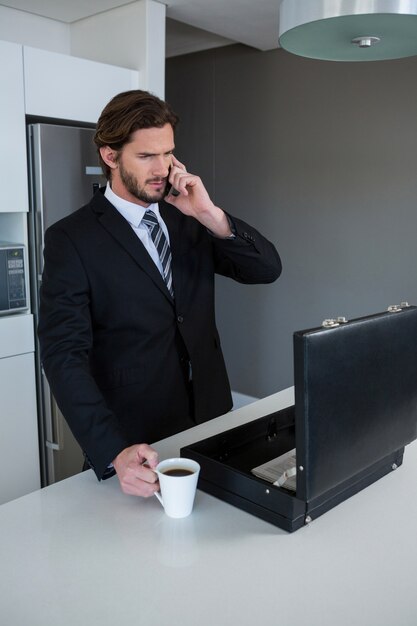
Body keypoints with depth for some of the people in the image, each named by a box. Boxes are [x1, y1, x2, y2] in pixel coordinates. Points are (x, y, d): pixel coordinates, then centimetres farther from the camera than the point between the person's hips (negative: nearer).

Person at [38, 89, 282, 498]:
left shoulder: (190, 221, 3)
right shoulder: (71, 239, -12)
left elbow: (268, 269, -3)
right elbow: (64, 355, -20)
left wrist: (211, 216, -18)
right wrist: (115, 453, -32)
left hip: (210, 420, 5)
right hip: (134, 442, -5)